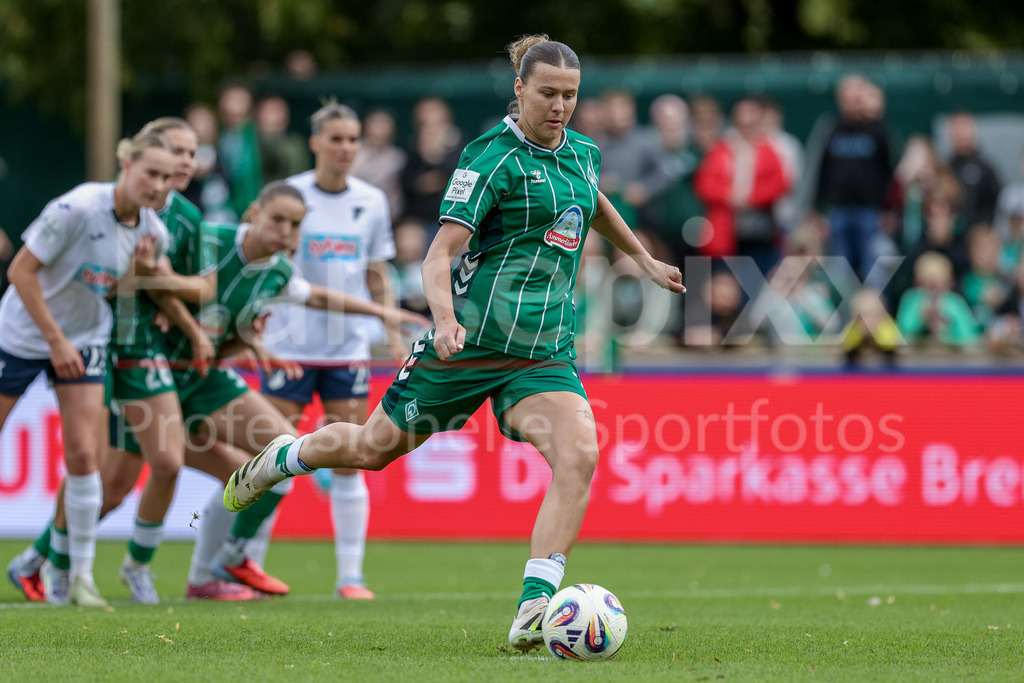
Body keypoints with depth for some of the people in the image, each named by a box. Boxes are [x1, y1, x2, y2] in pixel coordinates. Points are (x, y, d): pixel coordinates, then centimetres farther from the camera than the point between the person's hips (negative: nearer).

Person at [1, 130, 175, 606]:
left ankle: (77, 572, 1)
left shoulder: (153, 231, -6)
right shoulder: (78, 208, -25)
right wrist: (56, 340, -20)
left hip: (83, 340, 4)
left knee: (84, 455, -7)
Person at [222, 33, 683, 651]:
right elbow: (441, 252, -19)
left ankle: (534, 611, -24)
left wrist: (646, 261, 41)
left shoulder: (582, 154, 9)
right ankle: (284, 457, 45)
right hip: (469, 341, -4)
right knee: (375, 446, 11)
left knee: (578, 455, -22)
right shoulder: (495, 157, -12)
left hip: (544, 354, 4)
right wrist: (445, 317, -35)